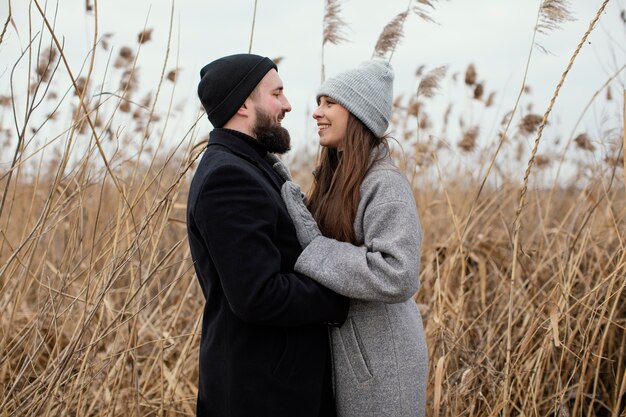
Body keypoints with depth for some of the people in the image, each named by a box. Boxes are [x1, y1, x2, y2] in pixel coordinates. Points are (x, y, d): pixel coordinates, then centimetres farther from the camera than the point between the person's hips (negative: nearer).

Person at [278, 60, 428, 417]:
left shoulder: (385, 184, -18)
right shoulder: (336, 180, 8)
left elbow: (398, 276, -28)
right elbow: (320, 243, 5)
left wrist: (310, 253, -24)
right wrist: (298, 219, -11)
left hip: (379, 362, -8)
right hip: (342, 355, 8)